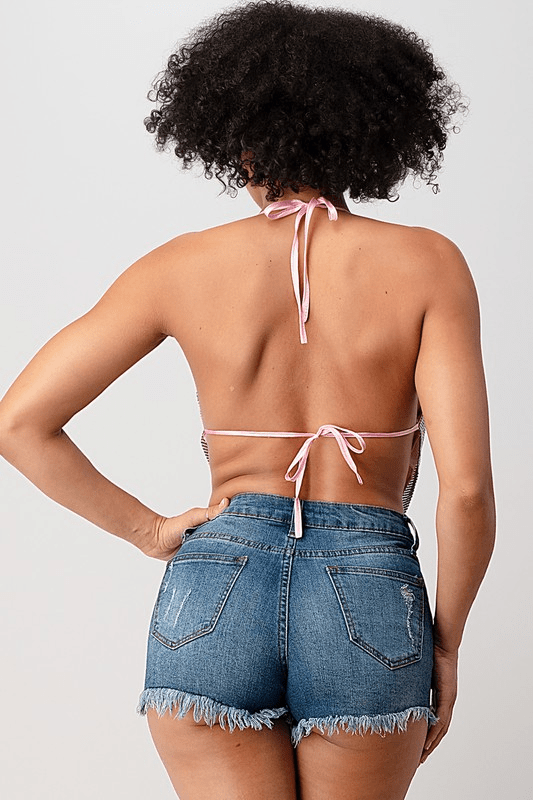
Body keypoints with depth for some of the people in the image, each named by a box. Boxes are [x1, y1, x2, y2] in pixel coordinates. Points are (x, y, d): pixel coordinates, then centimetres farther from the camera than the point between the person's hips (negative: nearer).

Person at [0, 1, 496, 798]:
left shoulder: (185, 266, 1)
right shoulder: (426, 264, -3)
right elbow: (467, 487, -9)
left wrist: (148, 531, 9)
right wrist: (444, 641, 5)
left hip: (215, 593, 1)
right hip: (368, 603, 0)